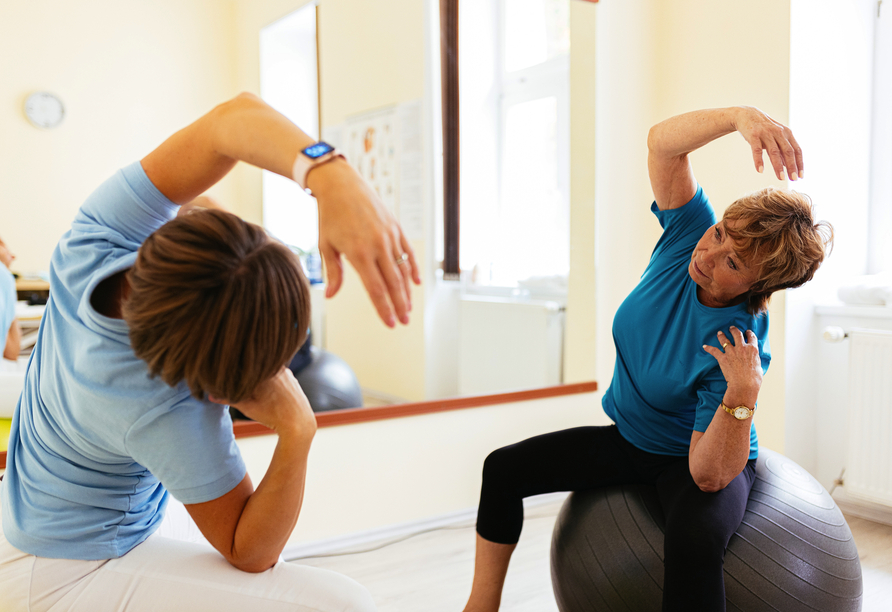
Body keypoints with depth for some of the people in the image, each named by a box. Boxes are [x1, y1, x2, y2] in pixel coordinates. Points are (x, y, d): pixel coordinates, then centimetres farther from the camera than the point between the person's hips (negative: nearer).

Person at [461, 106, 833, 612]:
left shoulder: (741, 345, -32)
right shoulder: (688, 234, -18)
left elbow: (710, 474, -32)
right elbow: (662, 143, -29)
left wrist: (744, 392, -44)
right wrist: (739, 116, -44)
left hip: (699, 459, -5)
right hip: (629, 438, 6)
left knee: (694, 538, -39)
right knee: (504, 467, 3)